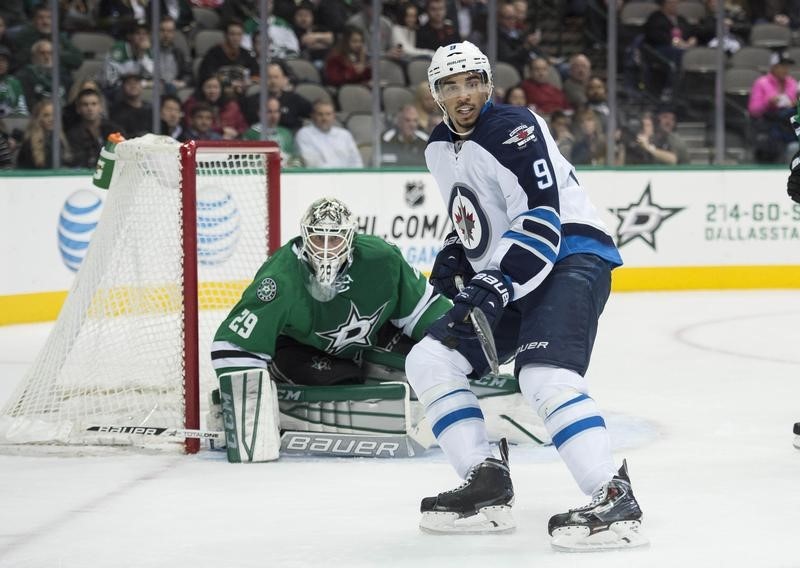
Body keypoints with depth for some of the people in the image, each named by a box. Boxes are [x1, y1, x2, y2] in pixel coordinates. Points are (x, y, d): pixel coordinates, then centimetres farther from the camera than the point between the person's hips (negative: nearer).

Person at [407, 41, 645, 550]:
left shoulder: (513, 128, -14)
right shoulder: (440, 150, 14)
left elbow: (541, 218, -23)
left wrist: (499, 284, -31)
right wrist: (457, 255, 12)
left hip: (570, 258, -10)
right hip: (506, 283, 10)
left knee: (544, 375, -30)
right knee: (429, 360, 4)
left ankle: (616, 502, -31)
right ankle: (488, 487, 4)